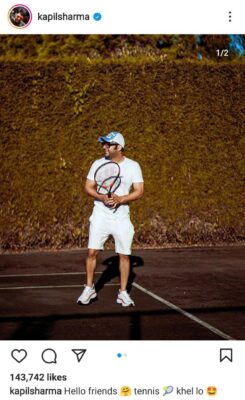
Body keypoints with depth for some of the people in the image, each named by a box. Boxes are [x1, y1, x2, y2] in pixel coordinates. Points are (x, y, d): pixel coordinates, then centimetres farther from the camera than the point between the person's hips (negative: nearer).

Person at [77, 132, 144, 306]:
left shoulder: (133, 166, -1)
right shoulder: (98, 163, 2)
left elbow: (139, 191, -5)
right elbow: (88, 187, 4)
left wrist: (120, 199, -20)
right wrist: (102, 197, -15)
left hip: (121, 216, 0)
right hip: (100, 215, 1)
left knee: (124, 254, 1)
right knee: (92, 252, -3)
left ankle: (123, 293, 14)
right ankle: (89, 289, 14)